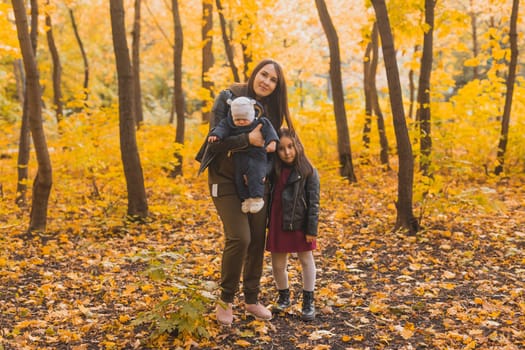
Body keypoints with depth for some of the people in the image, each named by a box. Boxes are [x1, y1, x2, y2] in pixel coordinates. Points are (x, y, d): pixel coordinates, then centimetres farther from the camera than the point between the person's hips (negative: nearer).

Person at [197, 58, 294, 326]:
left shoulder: (271, 108, 5)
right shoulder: (228, 97, -12)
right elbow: (215, 140, -18)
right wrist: (248, 139, -27)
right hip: (226, 180, -5)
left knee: (258, 240, 6)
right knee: (239, 238, -17)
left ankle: (252, 300, 23)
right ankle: (226, 299, 4)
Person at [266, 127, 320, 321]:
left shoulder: (308, 172, -10)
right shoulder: (274, 170, 3)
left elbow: (314, 202, -10)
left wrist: (311, 229, -12)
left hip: (299, 223, -4)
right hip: (278, 224, 4)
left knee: (306, 260, 11)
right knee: (277, 264, 11)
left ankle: (308, 302, 21)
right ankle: (283, 296, 33)